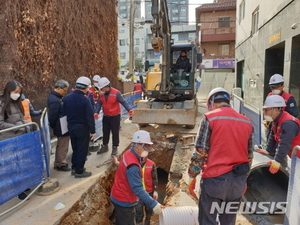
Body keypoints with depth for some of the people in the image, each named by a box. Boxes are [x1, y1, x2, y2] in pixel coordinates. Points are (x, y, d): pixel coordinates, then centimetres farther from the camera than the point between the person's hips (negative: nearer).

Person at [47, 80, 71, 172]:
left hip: (61, 128, 11)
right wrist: (53, 126, -7)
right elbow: (52, 116, -22)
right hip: (62, 128, -11)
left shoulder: (57, 98, 10)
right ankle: (61, 164, 16)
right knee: (63, 147, 2)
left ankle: (57, 163, 33)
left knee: (60, 146, 20)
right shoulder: (55, 100, -24)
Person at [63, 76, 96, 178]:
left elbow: (64, 113, 8)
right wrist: (92, 131, -10)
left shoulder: (67, 98, 1)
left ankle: (74, 168, 32)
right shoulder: (85, 100, -19)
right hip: (82, 128, -7)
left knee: (75, 148, 21)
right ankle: (79, 171, 15)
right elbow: (90, 117, -18)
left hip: (71, 127, 7)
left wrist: (70, 123, 18)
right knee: (82, 150, 6)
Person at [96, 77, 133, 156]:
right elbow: (100, 104, 4)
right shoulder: (101, 94, -1)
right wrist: (97, 112, -12)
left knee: (115, 133, 5)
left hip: (115, 116, -5)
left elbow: (123, 102, -16)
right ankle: (105, 147, 35)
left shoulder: (116, 93, -17)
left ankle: (115, 148, 21)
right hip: (106, 116, 5)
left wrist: (129, 110, -30)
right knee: (105, 132, 16)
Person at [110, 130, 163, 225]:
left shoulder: (128, 153, -3)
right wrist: (153, 204, -33)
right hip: (124, 201, -9)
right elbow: (137, 189, -33)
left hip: (118, 197, 10)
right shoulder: (133, 166, -32)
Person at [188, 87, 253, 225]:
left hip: (215, 178, -5)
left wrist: (192, 176, -1)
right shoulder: (247, 122, 9)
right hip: (238, 179, 6)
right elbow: (249, 155, 13)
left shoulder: (210, 118, -8)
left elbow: (201, 152, -11)